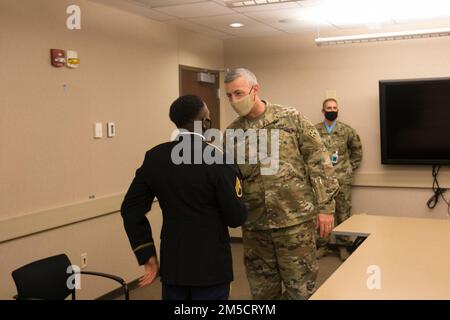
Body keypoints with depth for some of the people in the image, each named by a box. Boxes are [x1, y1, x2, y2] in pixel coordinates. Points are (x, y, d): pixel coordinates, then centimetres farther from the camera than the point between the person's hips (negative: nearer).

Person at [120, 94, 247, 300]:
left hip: (172, 263, 4)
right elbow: (235, 217, -12)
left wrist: (147, 255, 6)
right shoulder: (217, 159, -17)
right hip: (210, 264, -4)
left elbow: (131, 209, 0)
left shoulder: (154, 157, -3)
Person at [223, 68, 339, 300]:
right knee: (262, 290, 14)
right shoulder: (232, 133, 7)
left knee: (300, 288, 5)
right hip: (254, 224, 4)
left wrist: (325, 206, -7)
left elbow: (318, 161, -3)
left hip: (295, 219, -3)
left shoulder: (291, 118, -2)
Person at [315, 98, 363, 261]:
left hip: (342, 179, 0)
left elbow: (357, 150, 14)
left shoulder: (347, 130, 4)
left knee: (343, 212, 3)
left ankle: (343, 246, 14)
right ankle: (322, 245, 16)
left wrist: (350, 169, 9)